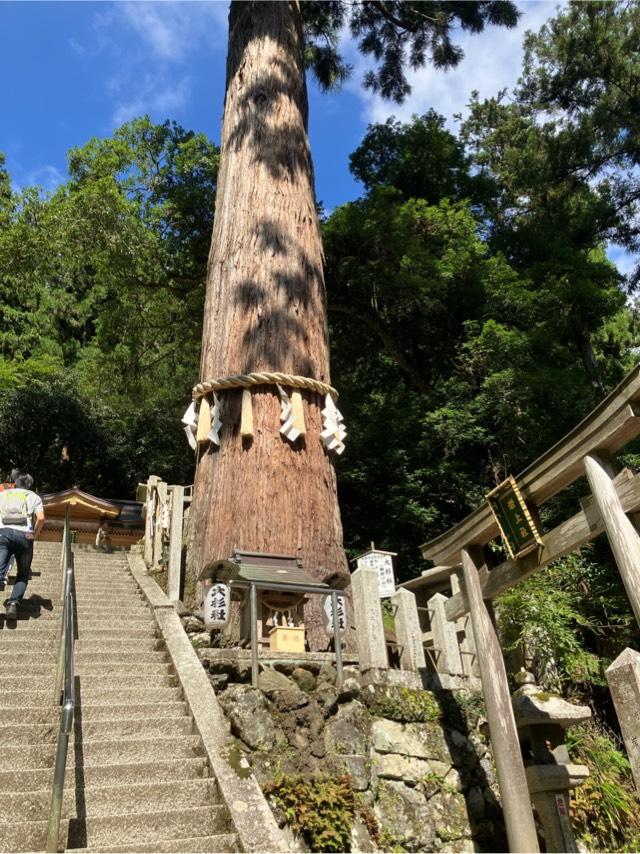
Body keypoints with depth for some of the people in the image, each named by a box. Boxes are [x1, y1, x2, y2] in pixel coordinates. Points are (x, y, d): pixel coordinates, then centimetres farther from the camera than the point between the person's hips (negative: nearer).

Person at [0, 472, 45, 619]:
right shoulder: (34, 497, 18)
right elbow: (41, 518, -1)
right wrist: (35, 534, 12)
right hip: (24, 535, 0)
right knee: (23, 574, 14)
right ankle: (13, 603, -7)